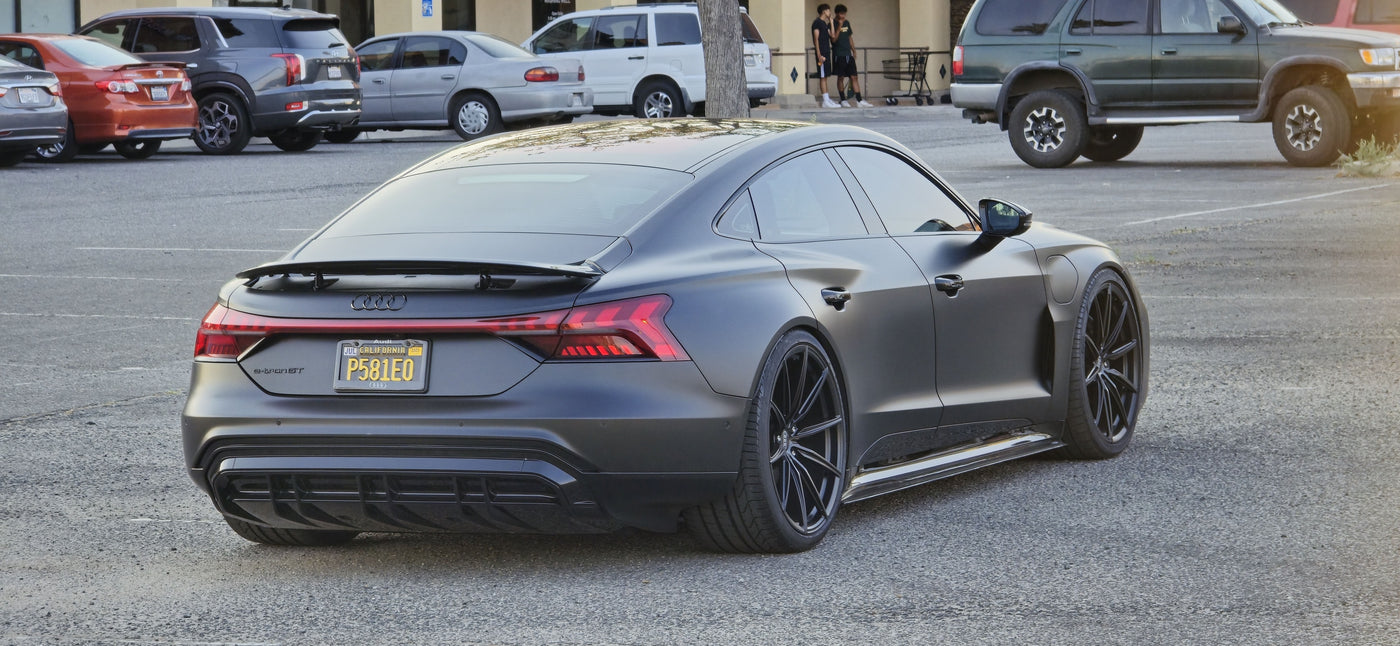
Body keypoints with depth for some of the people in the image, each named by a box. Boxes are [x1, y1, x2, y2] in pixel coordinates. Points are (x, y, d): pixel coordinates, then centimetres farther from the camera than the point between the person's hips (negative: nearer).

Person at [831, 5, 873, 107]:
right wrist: (839, 27, -20)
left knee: (854, 77, 0)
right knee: (840, 77, 1)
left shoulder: (847, 23, 14)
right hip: (839, 55, -5)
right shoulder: (833, 24, -5)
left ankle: (859, 100, -3)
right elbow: (834, 39, -14)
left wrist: (854, 51, 18)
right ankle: (843, 100, 10)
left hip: (848, 55, 5)